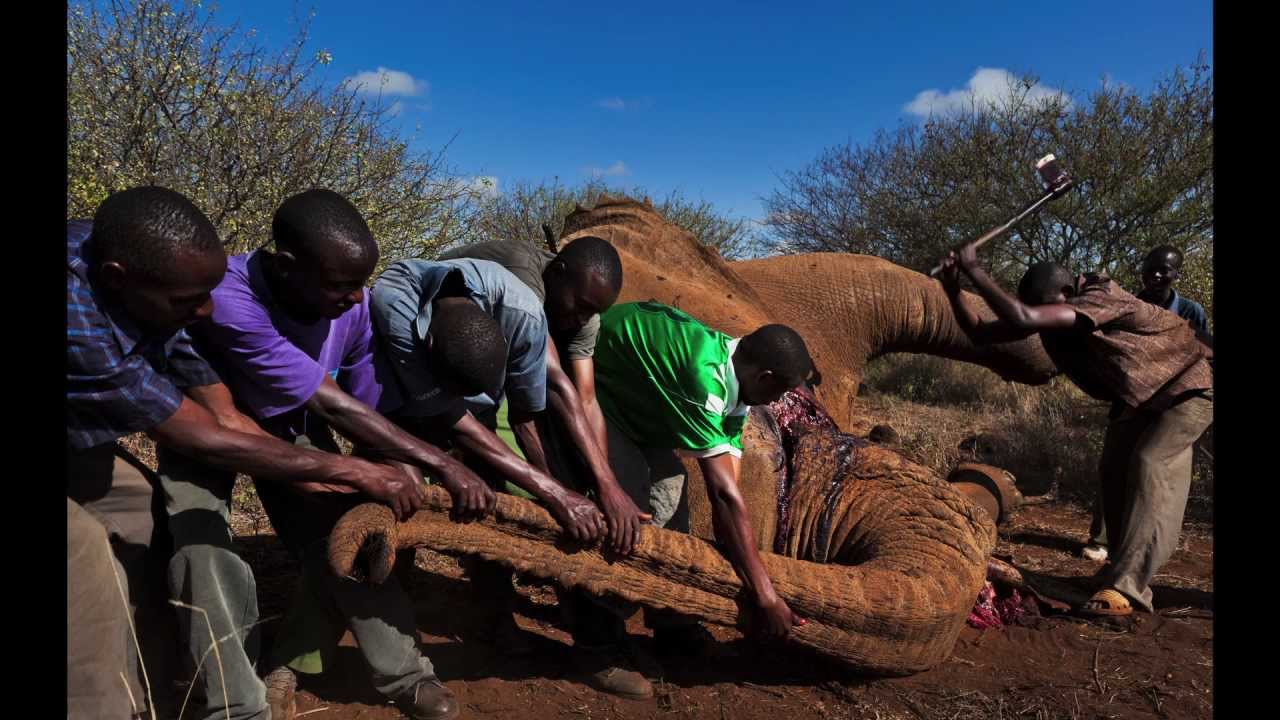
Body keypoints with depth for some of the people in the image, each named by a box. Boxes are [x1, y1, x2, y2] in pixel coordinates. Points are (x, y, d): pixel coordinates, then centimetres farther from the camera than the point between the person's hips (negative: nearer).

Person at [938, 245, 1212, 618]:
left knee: (1149, 465, -22)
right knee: (1115, 469, 6)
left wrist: (974, 269, -46)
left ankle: (1126, 588, -25)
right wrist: (952, 289, -27)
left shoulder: (1100, 299, -37)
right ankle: (1129, 565, 19)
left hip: (1191, 383, -9)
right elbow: (983, 333, -14)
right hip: (1146, 392, 9)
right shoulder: (1056, 319, -13)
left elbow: (1022, 319, -52)